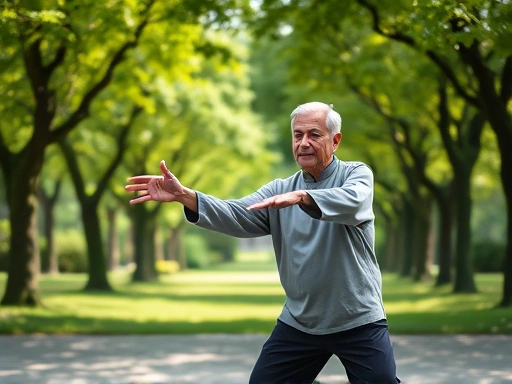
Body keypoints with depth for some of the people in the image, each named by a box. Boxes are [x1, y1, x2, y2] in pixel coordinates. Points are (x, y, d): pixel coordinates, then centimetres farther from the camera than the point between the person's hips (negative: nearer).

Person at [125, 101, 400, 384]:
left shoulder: (356, 174, -5)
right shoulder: (279, 190, 6)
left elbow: (352, 202, -28)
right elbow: (236, 216, -9)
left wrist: (301, 197, -46)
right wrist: (184, 195, -26)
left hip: (358, 321, -4)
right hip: (298, 322, 4)